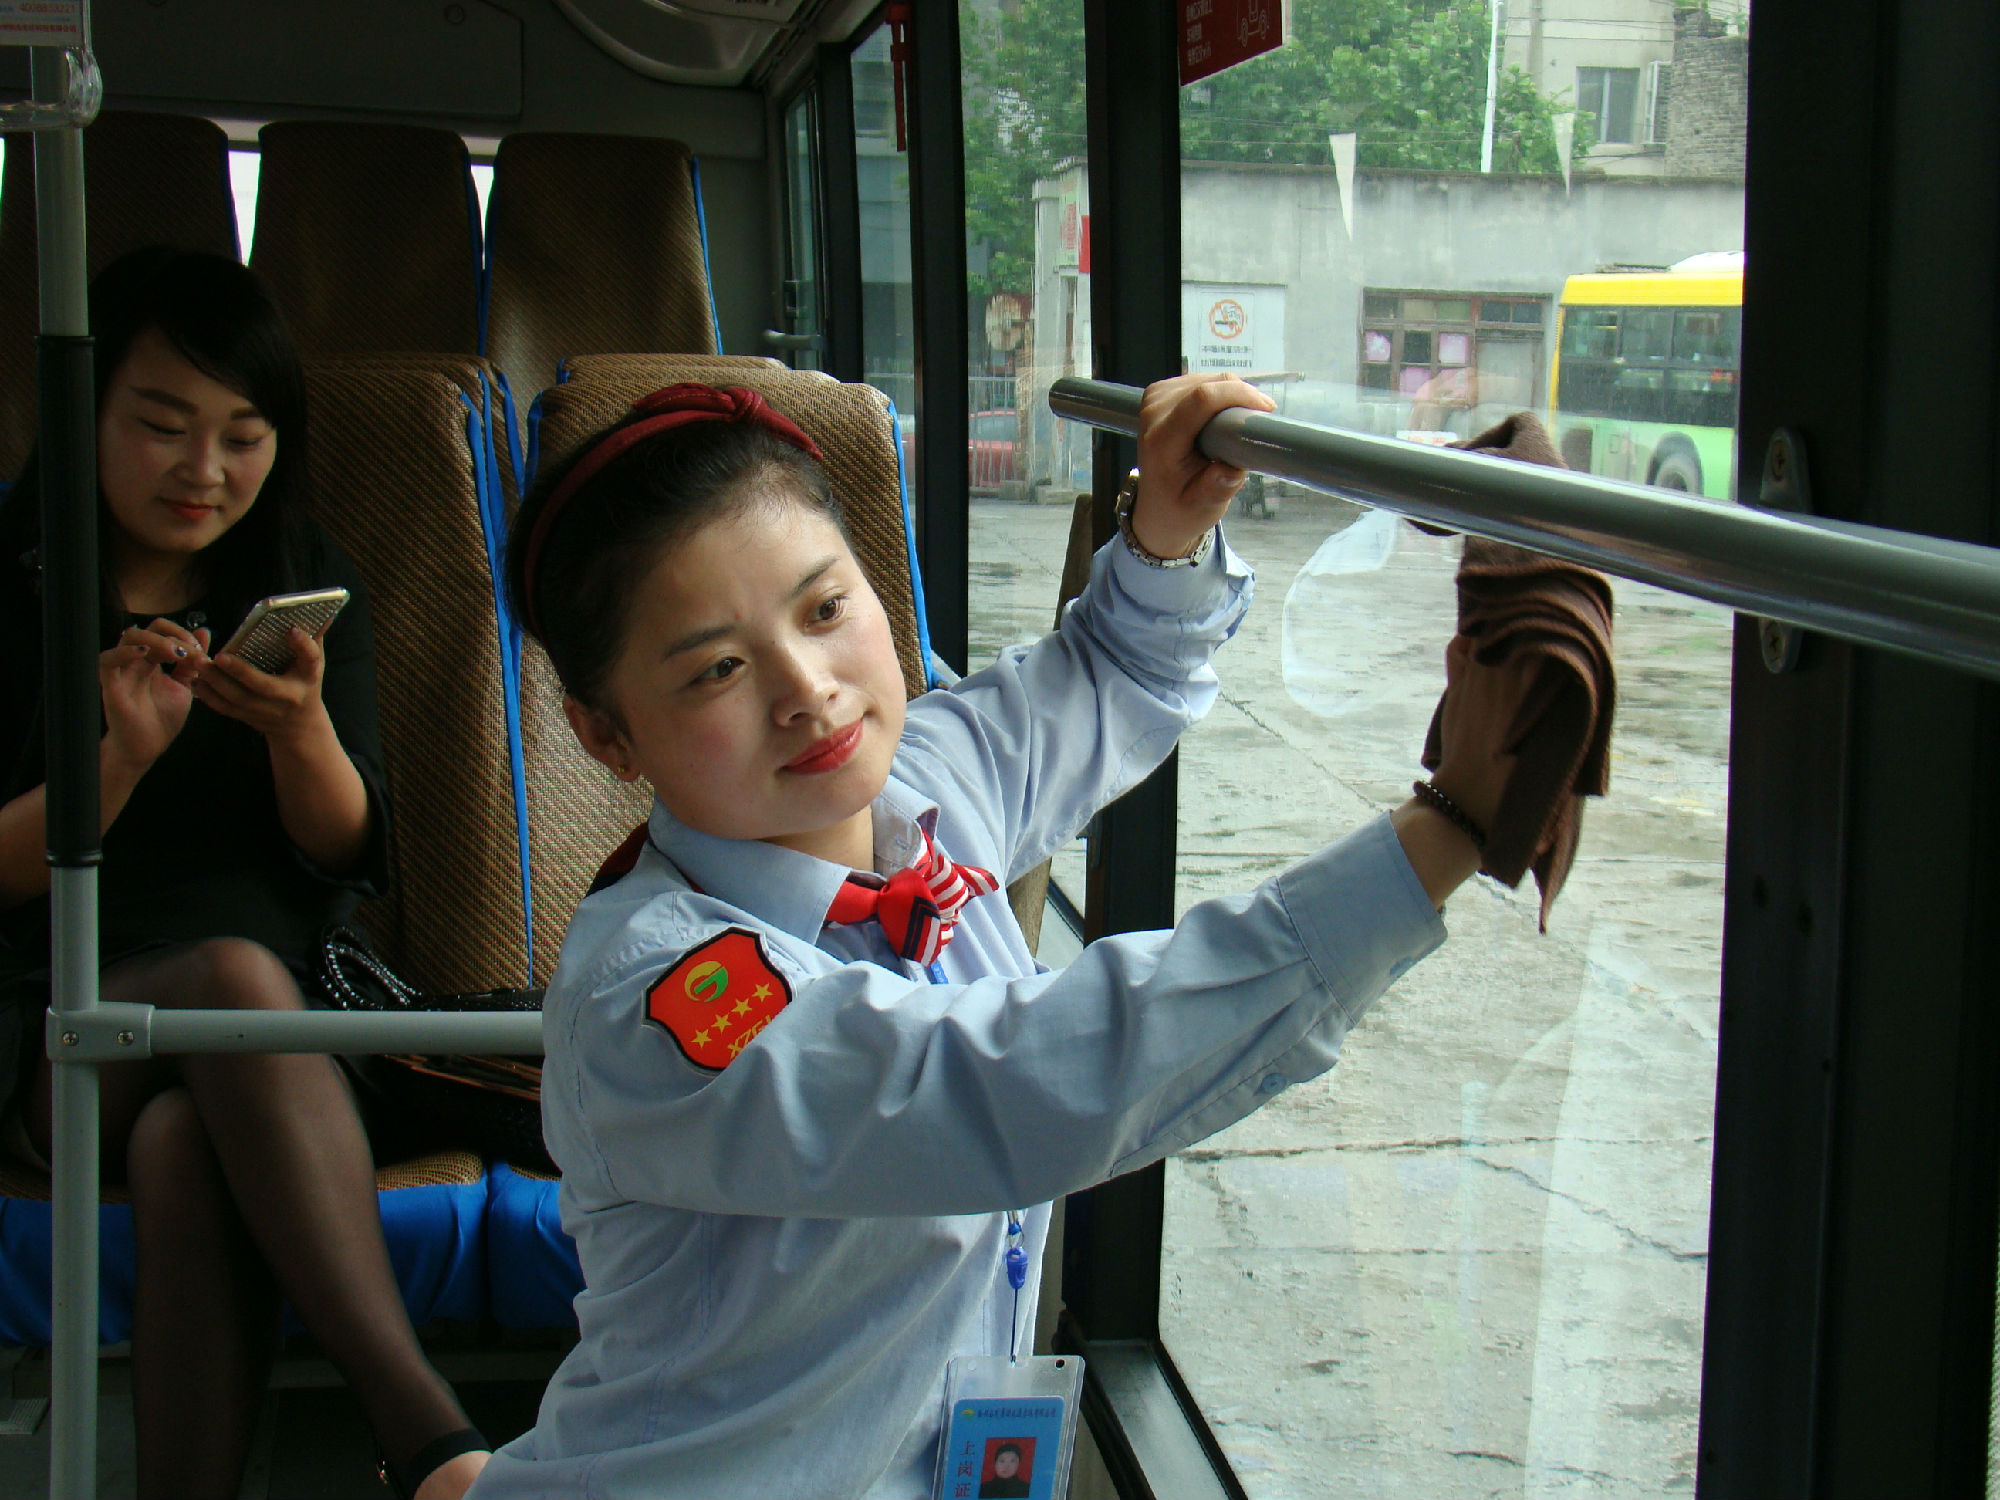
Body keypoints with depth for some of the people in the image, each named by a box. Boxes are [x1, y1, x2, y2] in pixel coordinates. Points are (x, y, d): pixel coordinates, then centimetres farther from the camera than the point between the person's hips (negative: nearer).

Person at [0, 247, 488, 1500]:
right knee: (234, 975, -36)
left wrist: (300, 728, -15)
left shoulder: (312, 588, 11)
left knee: (184, 1145, -35)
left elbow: (345, 857, 6)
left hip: (292, 999, 2)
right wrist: (125, 753, -18)